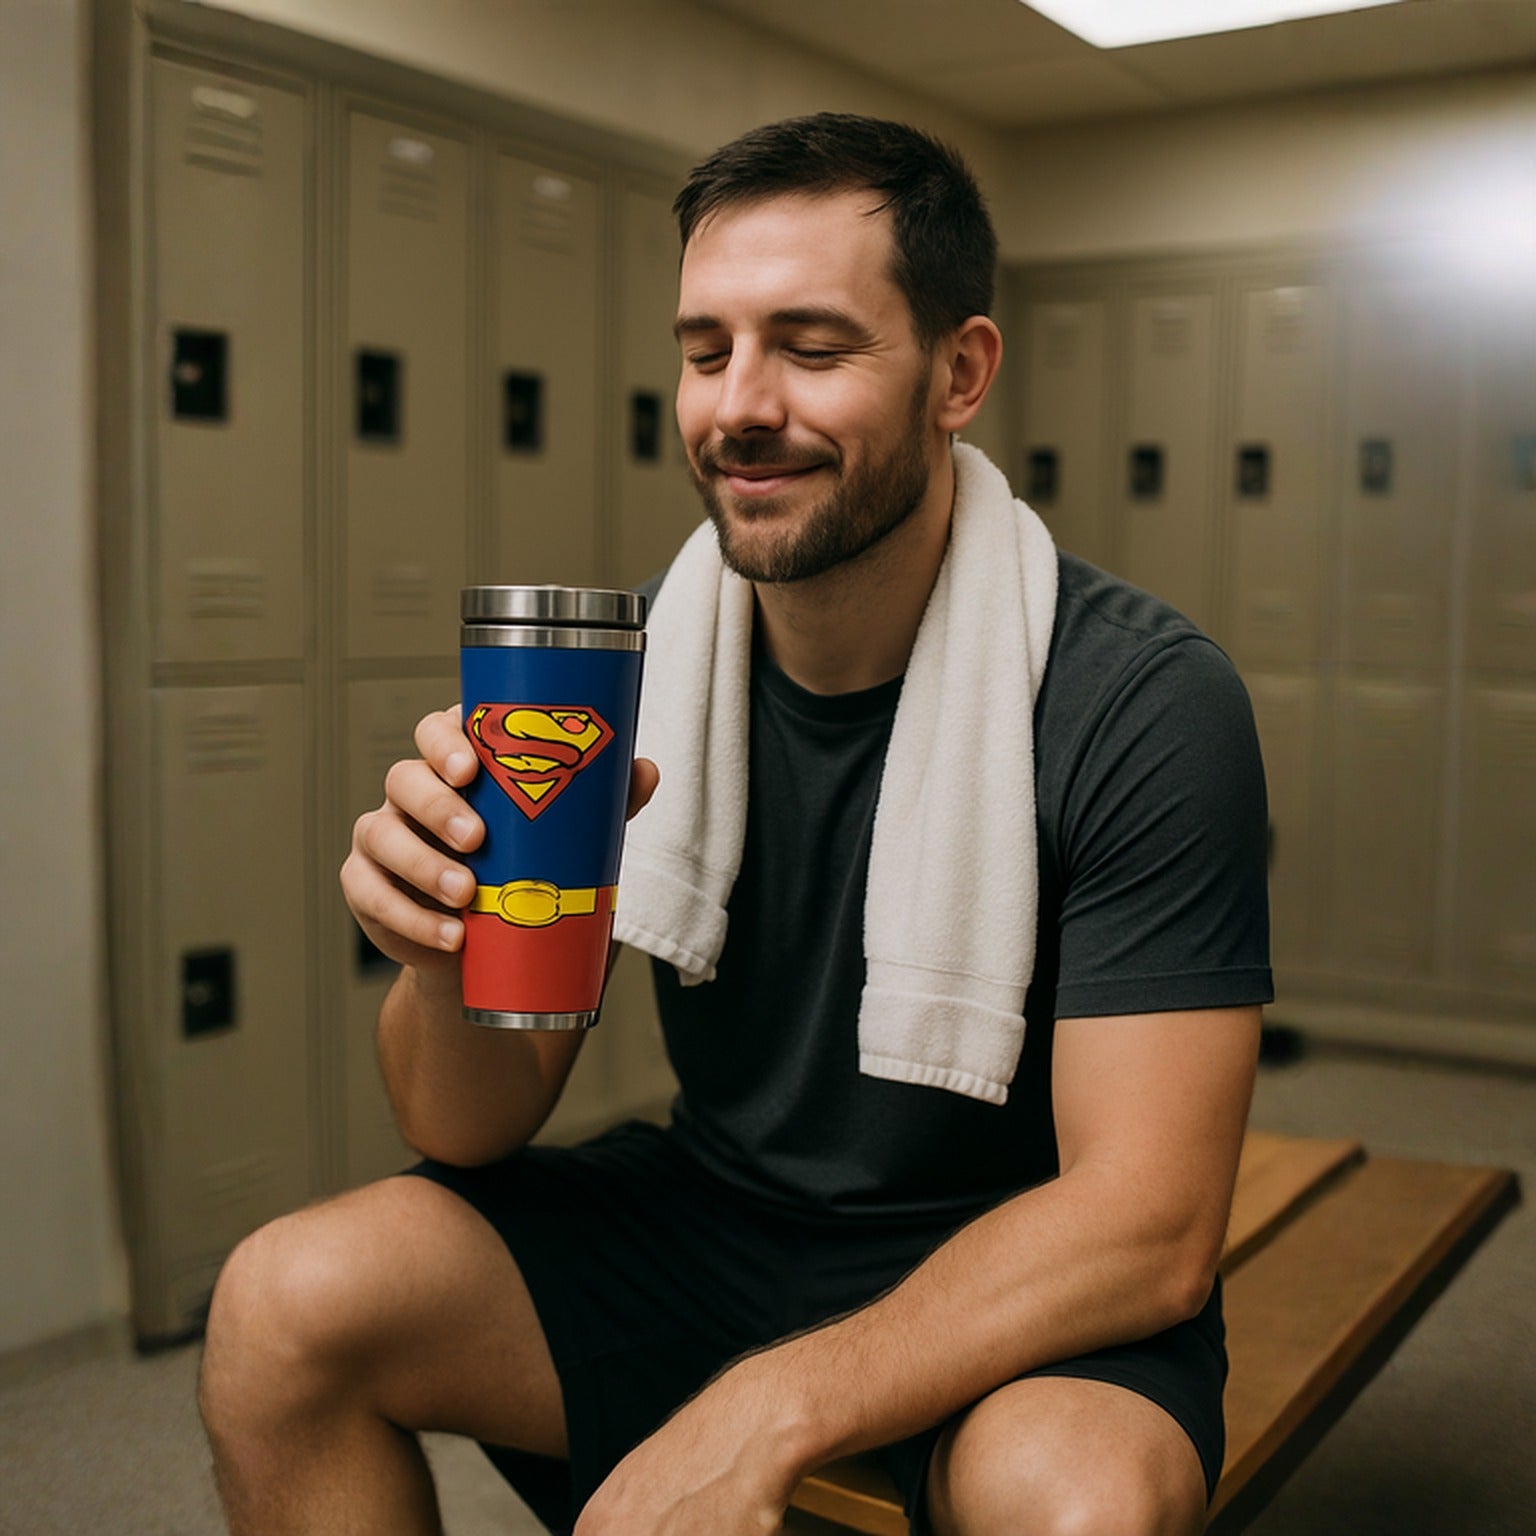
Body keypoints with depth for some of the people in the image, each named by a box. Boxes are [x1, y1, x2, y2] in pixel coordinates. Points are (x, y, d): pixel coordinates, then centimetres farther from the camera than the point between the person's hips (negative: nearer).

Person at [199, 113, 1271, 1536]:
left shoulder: (1139, 701, -20)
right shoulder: (625, 666, -7)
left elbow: (1149, 1228, -21)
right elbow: (473, 1132, -5)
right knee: (284, 1304, -15)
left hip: (1019, 1278, -3)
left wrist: (765, 1412, -28)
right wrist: (446, 961, -28)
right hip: (713, 1210, 4)